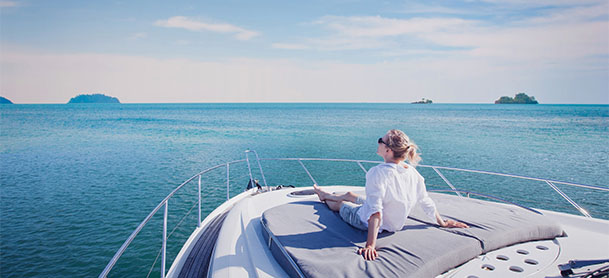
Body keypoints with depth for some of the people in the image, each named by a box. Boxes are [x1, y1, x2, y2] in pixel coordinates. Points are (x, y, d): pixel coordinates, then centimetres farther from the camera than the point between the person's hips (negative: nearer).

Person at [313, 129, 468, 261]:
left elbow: (375, 211, -38)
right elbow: (426, 202, -4)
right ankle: (325, 195, 57)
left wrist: (370, 245, -37)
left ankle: (325, 199, 59)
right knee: (349, 195, 28)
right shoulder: (413, 172, -14)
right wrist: (443, 223, 11)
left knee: (340, 203, 25)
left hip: (366, 222, -6)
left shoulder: (378, 172, -34)